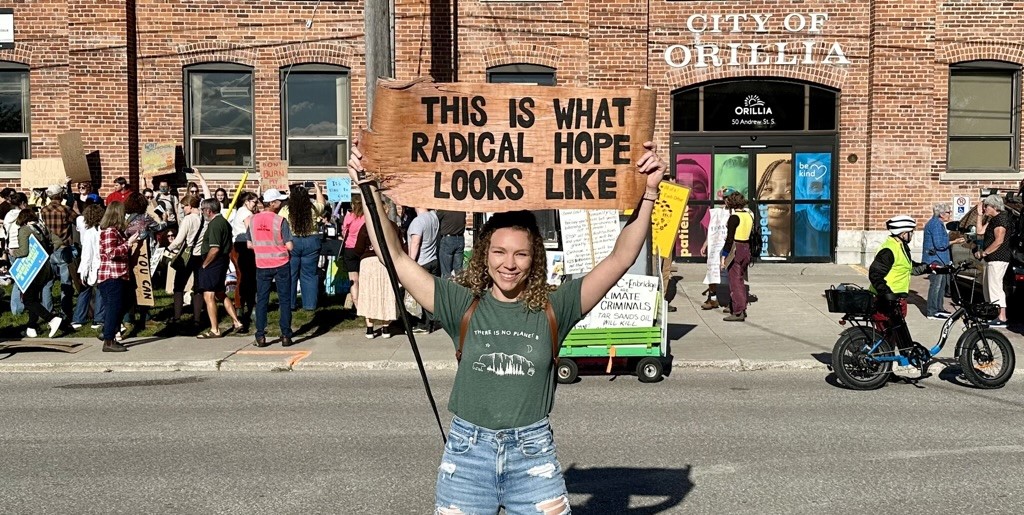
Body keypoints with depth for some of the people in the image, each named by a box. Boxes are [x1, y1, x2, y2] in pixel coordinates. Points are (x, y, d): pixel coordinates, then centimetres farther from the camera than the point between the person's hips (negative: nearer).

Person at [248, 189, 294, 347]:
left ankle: (260, 337, 9)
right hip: (281, 264, -3)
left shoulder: (253, 220, 0)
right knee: (284, 300, 5)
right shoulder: (280, 221, -13)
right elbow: (289, 246, -14)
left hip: (262, 266, 3)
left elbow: (250, 245, 7)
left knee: (261, 300, 9)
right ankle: (286, 336, 6)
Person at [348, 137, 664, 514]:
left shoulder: (553, 309, -4)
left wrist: (649, 192, -17)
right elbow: (395, 258, -6)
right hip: (467, 453, 1)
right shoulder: (462, 304, -3)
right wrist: (370, 191, -10)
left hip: (533, 454, 0)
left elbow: (621, 258, -9)